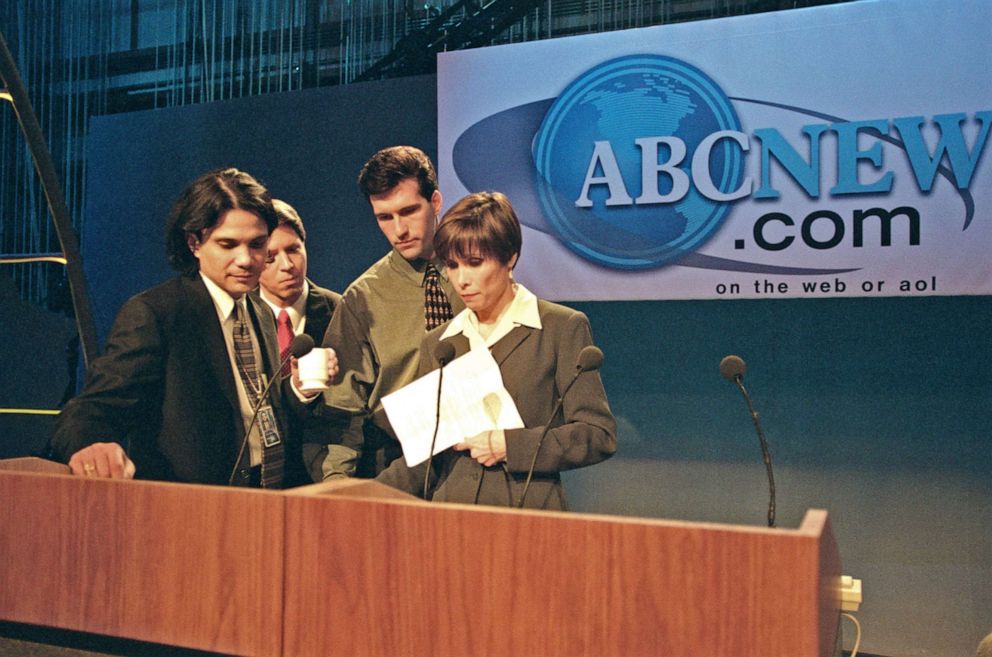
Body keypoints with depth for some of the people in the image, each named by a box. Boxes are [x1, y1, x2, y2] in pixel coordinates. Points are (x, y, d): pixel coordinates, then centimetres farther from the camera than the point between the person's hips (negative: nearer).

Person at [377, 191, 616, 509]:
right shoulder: (436, 343, 12)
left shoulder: (563, 329, 0)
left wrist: (511, 445, -12)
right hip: (451, 514, 6)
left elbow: (599, 435, -4)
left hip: (531, 510, -6)